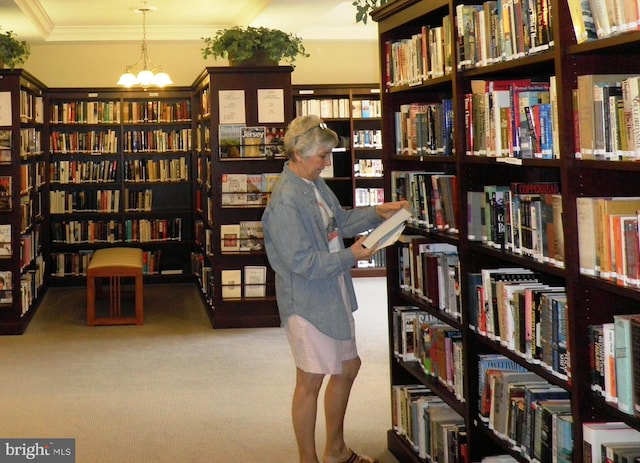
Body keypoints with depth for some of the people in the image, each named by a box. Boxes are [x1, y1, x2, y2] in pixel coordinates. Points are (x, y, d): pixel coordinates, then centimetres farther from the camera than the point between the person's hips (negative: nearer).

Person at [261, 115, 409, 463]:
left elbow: (340, 221, 21)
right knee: (311, 381, 3)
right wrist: (350, 256, -19)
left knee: (348, 366, 19)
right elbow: (302, 262, -25)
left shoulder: (315, 184, 6)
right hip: (307, 302, -10)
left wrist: (377, 212, 8)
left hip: (333, 295, 10)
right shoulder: (285, 202, -24)